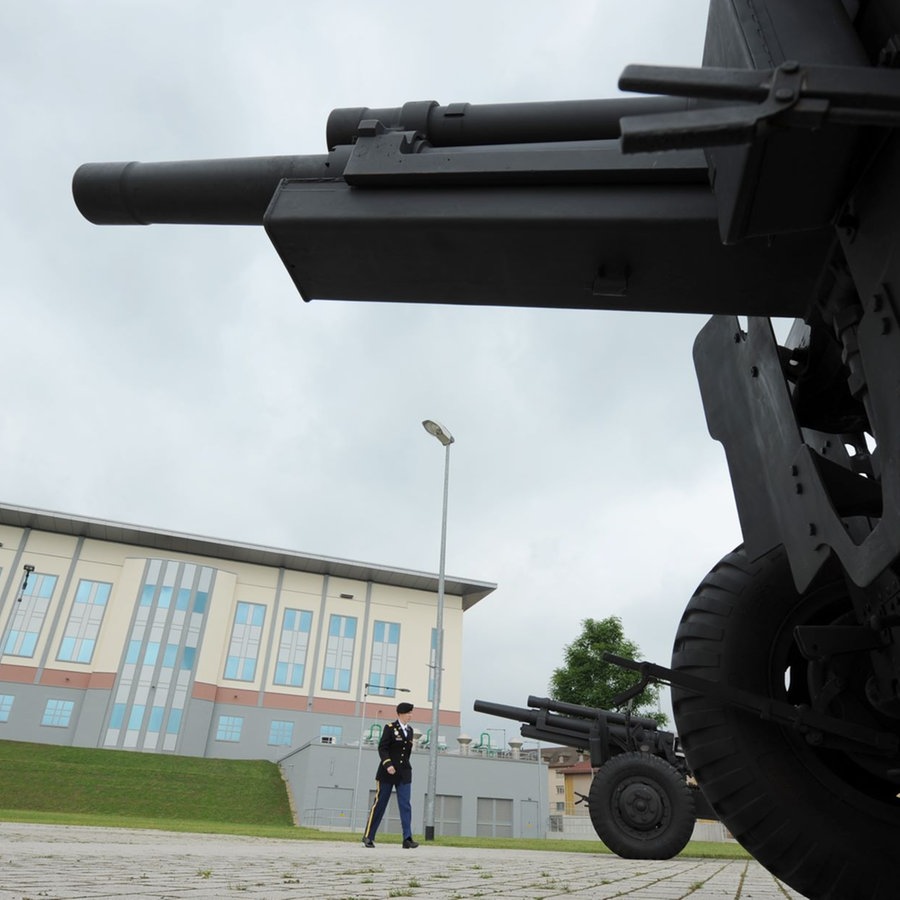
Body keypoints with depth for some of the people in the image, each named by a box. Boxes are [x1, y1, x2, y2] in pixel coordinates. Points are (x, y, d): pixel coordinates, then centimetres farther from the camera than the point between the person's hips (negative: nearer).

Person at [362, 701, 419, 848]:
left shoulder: (410, 730, 10)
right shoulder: (390, 728, -6)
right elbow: (382, 748, -13)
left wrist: (404, 766, 16)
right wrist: (388, 764, -25)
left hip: (404, 773, 5)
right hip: (387, 773, -4)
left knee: (405, 805, -4)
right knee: (379, 804, 3)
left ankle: (407, 839, -6)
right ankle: (368, 837, 15)